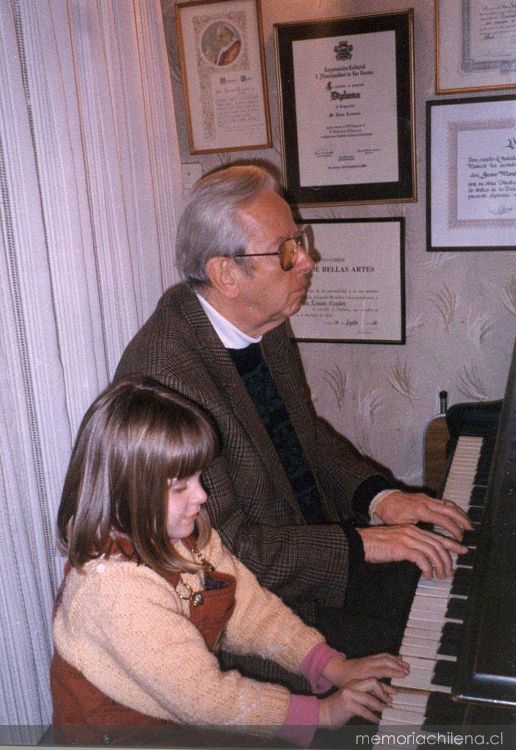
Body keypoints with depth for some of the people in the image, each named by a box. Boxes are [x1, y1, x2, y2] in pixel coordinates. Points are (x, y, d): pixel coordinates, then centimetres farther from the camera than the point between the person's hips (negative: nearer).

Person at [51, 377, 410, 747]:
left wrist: (335, 667, -7)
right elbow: (204, 698, -27)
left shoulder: (187, 532, -4)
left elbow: (250, 609, 0)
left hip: (188, 708, 7)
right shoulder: (117, 587, -30)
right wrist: (320, 713, -22)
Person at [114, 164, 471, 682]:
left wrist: (377, 495, -4)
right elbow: (225, 546, -26)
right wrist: (359, 543, -24)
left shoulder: (264, 324, -1)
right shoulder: (165, 371, -28)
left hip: (315, 546, 8)